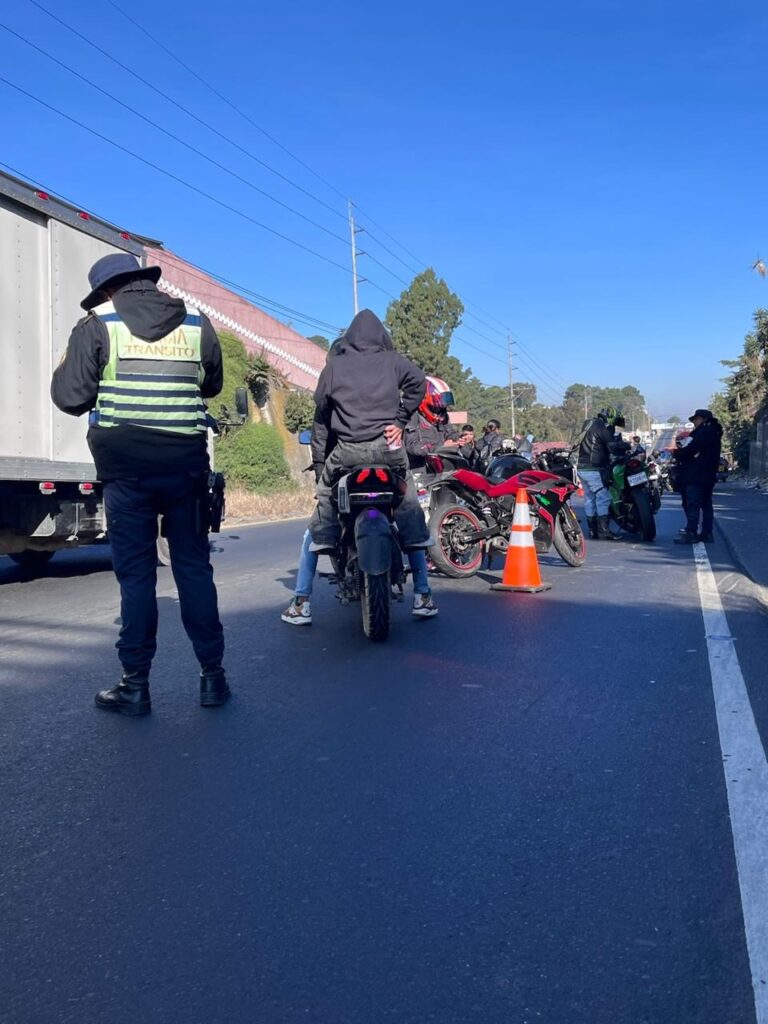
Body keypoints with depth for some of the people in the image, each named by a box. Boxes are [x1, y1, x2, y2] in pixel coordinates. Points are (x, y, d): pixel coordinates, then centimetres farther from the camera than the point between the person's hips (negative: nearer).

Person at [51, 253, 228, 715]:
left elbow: (69, 397, -3)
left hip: (126, 467, -2)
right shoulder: (197, 324, 7)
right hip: (187, 464, 2)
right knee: (194, 568, 9)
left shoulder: (98, 326, -1)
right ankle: (213, 675, 14)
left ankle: (136, 685, 9)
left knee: (136, 573, 4)